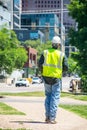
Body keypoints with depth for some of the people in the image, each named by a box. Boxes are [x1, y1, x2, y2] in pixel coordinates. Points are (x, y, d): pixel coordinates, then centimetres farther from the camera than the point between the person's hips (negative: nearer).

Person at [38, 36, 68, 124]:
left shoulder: (45, 52, 2)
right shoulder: (62, 55, -3)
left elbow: (39, 64, -1)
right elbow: (66, 68, -4)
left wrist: (42, 72, 16)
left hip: (46, 77, 3)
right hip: (56, 78, -3)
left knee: (48, 96, 17)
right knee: (55, 98, 2)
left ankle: (47, 116, 14)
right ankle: (52, 118, -2)